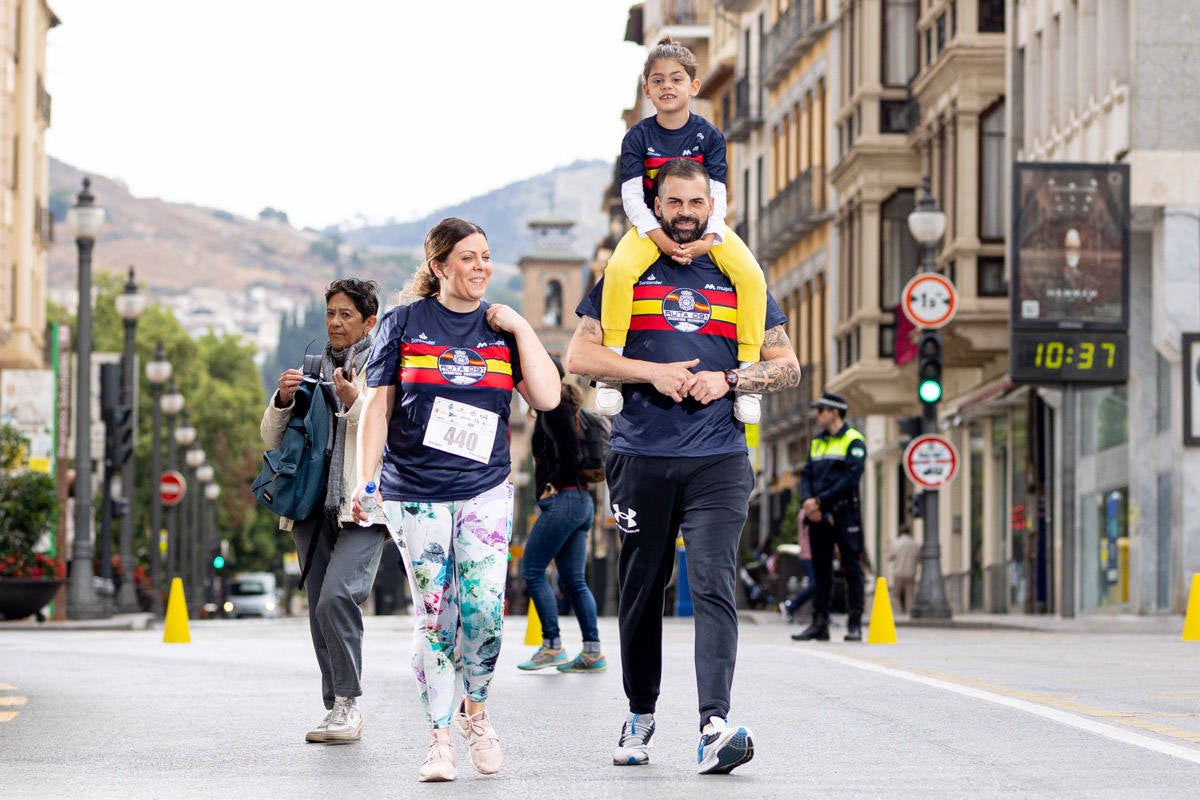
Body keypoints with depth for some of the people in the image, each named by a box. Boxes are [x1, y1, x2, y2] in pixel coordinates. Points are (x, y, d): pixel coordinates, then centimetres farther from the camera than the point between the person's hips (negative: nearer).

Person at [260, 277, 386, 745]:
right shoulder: (312, 370, 20)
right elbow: (272, 438, 18)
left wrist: (354, 401, -20)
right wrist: (282, 399, -1)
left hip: (361, 509, -6)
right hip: (314, 508, 6)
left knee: (336, 598, -21)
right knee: (321, 612, 4)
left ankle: (348, 704, -13)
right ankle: (338, 708, 11)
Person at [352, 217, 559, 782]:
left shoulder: (502, 328, 9)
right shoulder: (403, 324, 4)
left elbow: (547, 397, -1)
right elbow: (377, 406, 3)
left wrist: (519, 328, -3)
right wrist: (365, 478, -5)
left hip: (485, 489, 1)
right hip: (414, 495, -1)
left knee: (484, 608, -12)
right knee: (434, 617, -2)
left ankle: (475, 712, 13)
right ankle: (440, 740, 6)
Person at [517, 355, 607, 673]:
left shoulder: (554, 408, -8)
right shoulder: (565, 407, 21)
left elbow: (570, 452, -19)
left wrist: (552, 486, -12)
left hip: (563, 500, -10)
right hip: (582, 502, 10)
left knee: (532, 569, -6)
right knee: (573, 579, 8)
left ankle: (552, 646, -8)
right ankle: (593, 652, 3)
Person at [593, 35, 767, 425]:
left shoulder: (709, 136, -3)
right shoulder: (638, 137, -6)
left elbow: (717, 195, -7)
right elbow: (631, 196, -10)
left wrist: (709, 240, -24)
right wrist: (661, 239, -24)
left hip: (703, 227, 1)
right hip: (651, 226, -1)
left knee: (751, 276, -24)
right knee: (619, 269, -33)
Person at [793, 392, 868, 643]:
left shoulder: (853, 441, -4)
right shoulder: (817, 442, 18)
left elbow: (851, 478, -14)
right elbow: (807, 474, 13)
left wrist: (821, 501, -16)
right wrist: (808, 500, -7)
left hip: (844, 514, -7)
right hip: (818, 516, 7)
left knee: (852, 569, -4)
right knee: (820, 570, 7)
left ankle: (854, 624, -4)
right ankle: (819, 623, 10)